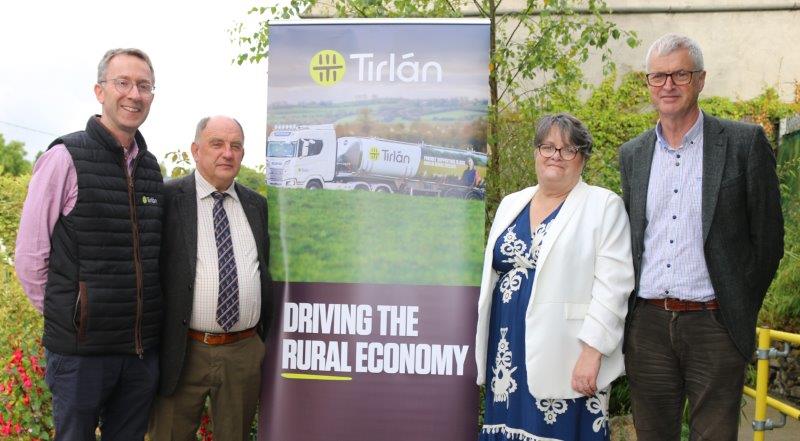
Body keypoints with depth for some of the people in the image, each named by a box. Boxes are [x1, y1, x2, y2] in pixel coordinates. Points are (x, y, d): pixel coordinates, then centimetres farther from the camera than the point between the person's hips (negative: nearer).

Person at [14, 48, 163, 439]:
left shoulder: (151, 168, 8)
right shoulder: (66, 158, -9)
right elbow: (29, 256, -7)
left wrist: (143, 318, 10)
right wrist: (64, 315, -2)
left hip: (143, 348, 5)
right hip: (81, 348, -5)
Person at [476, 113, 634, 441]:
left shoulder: (603, 206, -3)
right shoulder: (511, 204, 14)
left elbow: (613, 285, -10)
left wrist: (592, 352, -17)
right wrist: (484, 351, 16)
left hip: (565, 358, -5)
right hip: (508, 353, 5)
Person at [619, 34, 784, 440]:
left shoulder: (744, 143, -3)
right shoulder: (632, 154, 9)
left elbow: (768, 238, -1)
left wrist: (740, 311, 0)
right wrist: (626, 312, 9)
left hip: (714, 326, -3)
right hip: (646, 325, 4)